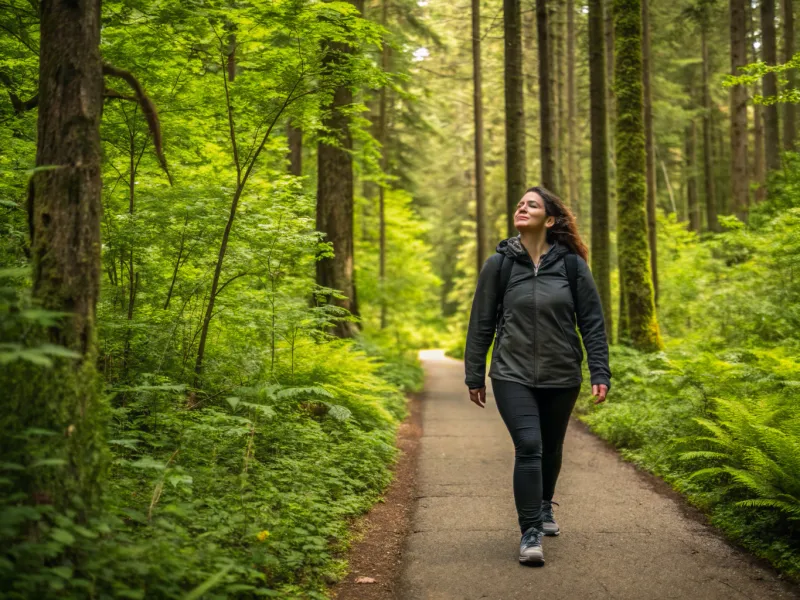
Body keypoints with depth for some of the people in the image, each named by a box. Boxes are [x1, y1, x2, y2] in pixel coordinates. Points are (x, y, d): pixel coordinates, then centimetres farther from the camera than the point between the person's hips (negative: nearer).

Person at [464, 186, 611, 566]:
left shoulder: (572, 265, -3)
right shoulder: (499, 264, -3)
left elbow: (592, 322, 1)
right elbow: (481, 323, 3)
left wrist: (600, 374, -4)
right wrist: (474, 377, 6)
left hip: (561, 377, 2)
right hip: (513, 376, -1)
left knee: (551, 449, 16)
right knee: (528, 447, -15)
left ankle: (544, 507, 44)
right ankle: (530, 533, -6)